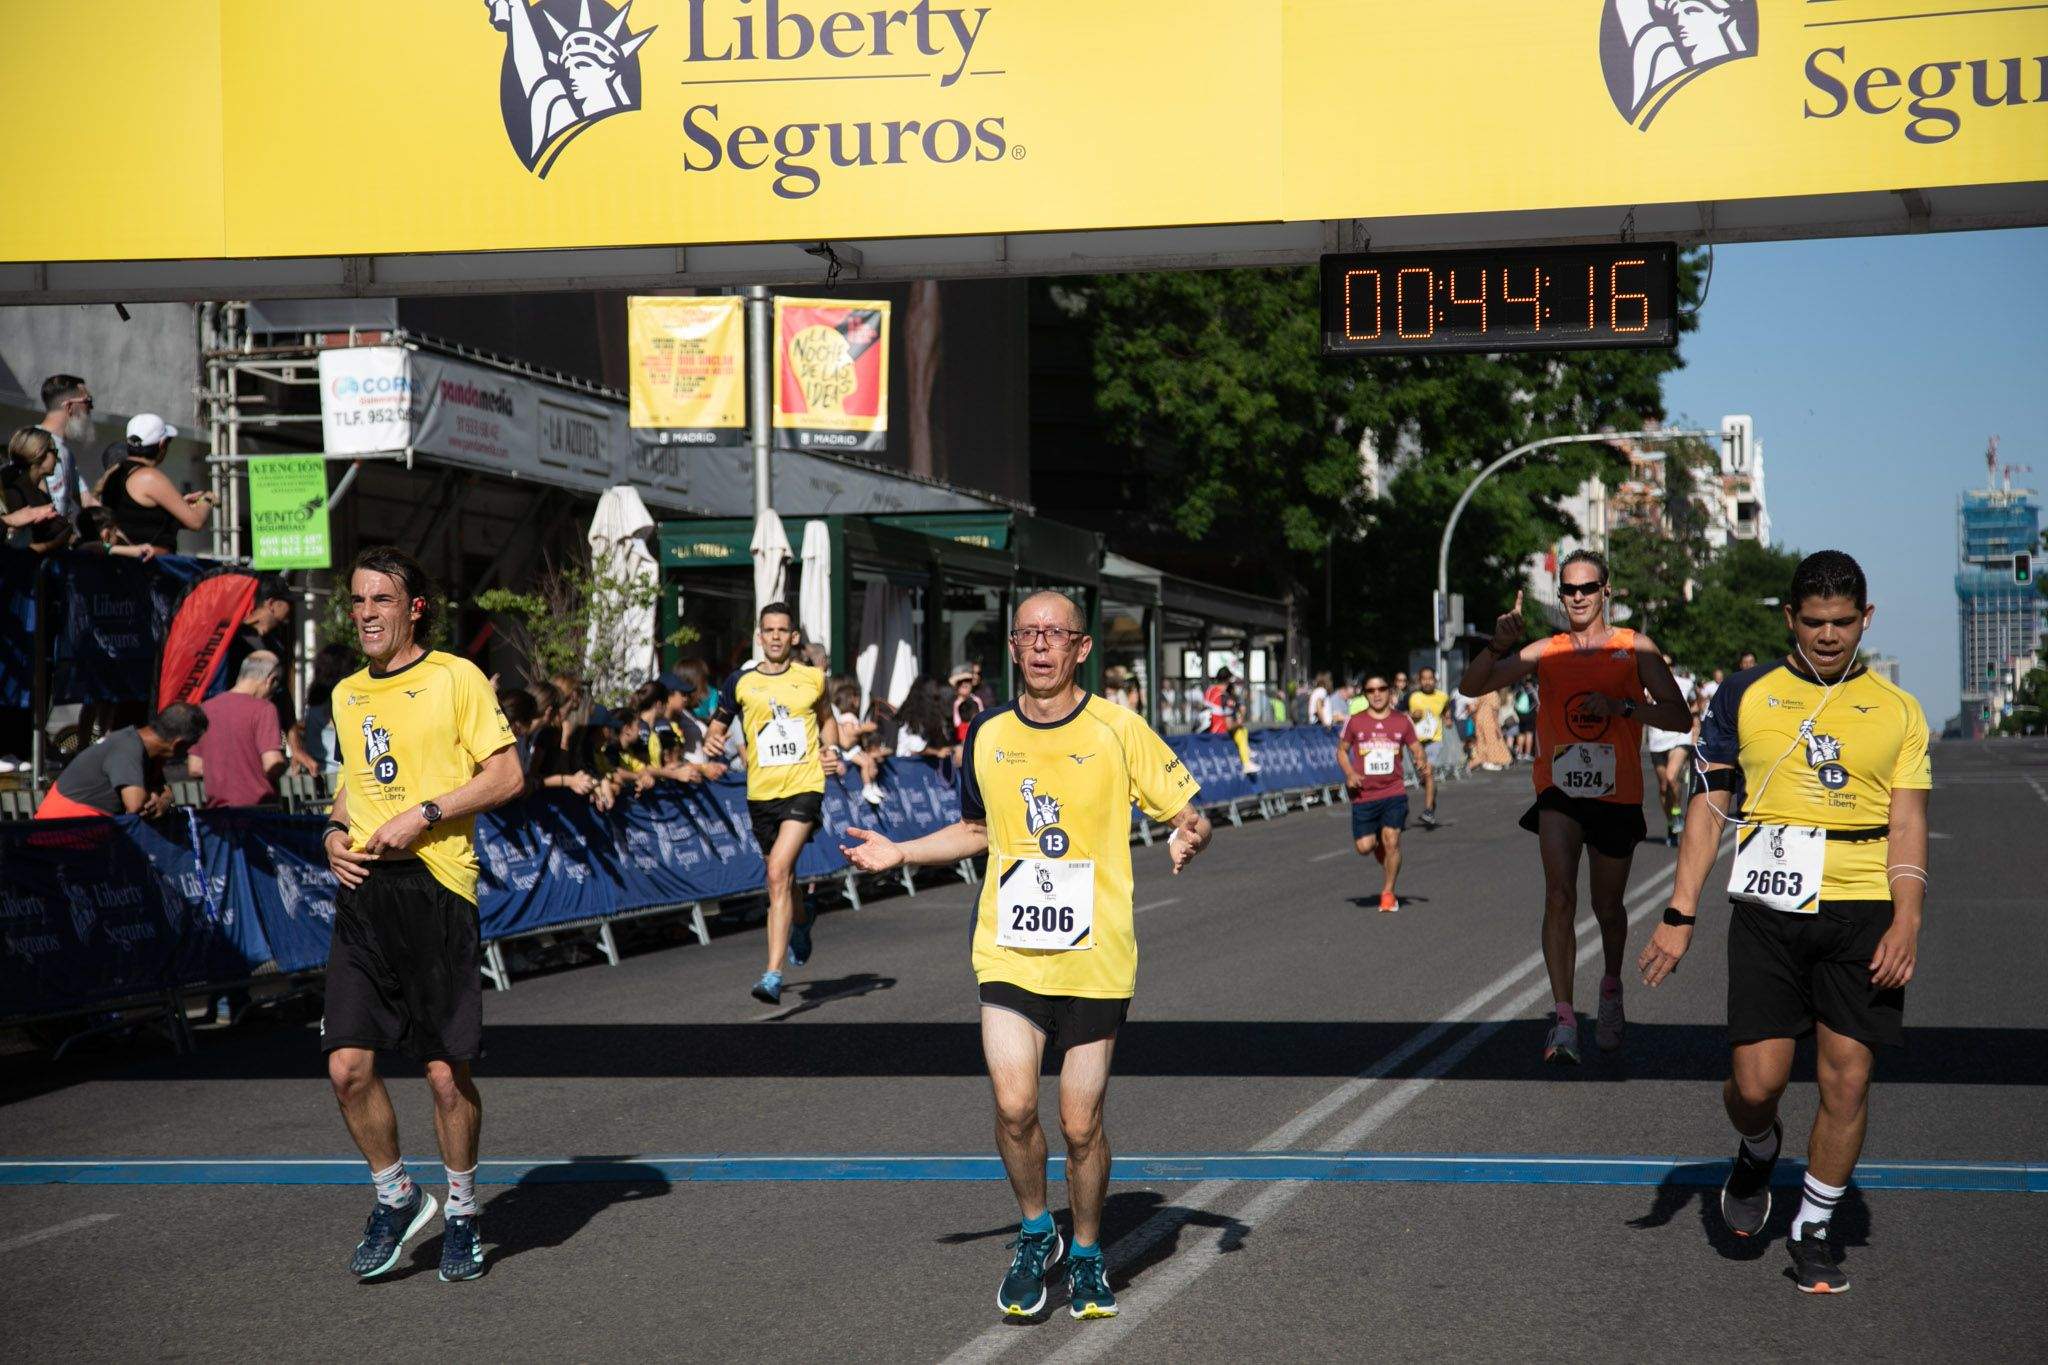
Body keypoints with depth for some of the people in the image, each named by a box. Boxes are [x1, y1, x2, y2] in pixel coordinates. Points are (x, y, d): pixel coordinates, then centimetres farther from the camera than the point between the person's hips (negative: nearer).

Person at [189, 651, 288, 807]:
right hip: (258, 805, -5)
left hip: (216, 807, 5)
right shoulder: (263, 709, -9)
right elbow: (273, 766, -16)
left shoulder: (205, 708, 8)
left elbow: (194, 768, 10)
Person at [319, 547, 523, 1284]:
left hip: (436, 886, -5)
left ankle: (461, 1213, 20)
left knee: (447, 1072, 0)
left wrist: (422, 815, -14)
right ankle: (396, 1197, 19)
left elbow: (506, 775, -5)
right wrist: (335, 829, 9)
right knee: (347, 1066, -3)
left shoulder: (455, 677, -2)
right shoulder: (346, 693, 16)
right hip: (363, 890, 5)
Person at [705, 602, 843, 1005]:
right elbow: (717, 727, 11)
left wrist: (832, 749, 4)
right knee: (781, 878, 17)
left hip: (805, 787, -3)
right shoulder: (741, 683, 4)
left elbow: (827, 718, 22)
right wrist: (711, 743, -11)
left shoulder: (812, 678, 5)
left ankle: (774, 974, -22)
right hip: (762, 793, 3)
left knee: (778, 873, -19)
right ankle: (801, 925, 54)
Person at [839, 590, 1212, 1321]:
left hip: (1095, 959, -2)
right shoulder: (988, 734, 6)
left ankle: (1086, 1255, 26)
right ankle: (1035, 1234, 14)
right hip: (1009, 952, 2)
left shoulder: (1118, 729, -5)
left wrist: (1189, 837, -22)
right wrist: (897, 853, 12)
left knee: (1080, 1124, 2)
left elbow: (1187, 812, 1)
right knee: (1014, 1105, -13)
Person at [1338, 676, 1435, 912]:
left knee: (1391, 840, -14)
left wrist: (1423, 765, -10)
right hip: (1364, 794, 1)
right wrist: (1349, 773, -6)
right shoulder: (1355, 722, 1)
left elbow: (1417, 750, 12)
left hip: (1394, 792, -1)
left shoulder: (1403, 721, 3)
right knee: (1364, 846, -2)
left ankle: (1388, 892, 1)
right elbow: (1342, 751, 12)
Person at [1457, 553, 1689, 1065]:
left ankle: (1611, 989, 43)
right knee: (1560, 898, -18)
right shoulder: (1544, 652, 4)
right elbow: (1470, 688, -1)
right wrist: (1498, 646, -18)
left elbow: (1679, 717, -4)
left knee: (1608, 906, 14)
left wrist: (1621, 706, -17)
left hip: (1617, 795, 0)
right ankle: (1563, 1022, -21)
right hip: (1560, 792, 0)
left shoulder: (1634, 648, 1)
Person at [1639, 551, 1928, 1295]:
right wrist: (1679, 915, 1)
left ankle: (1814, 1227, 15)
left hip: (1862, 912, 1)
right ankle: (1759, 1150, 28)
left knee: (1847, 1079, -2)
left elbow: (1907, 821, 6)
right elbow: (1709, 807, 9)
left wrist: (1905, 919, -8)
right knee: (1757, 1079, -7)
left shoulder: (1898, 710, 10)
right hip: (1768, 909, -1)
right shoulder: (1745, 695, 8)